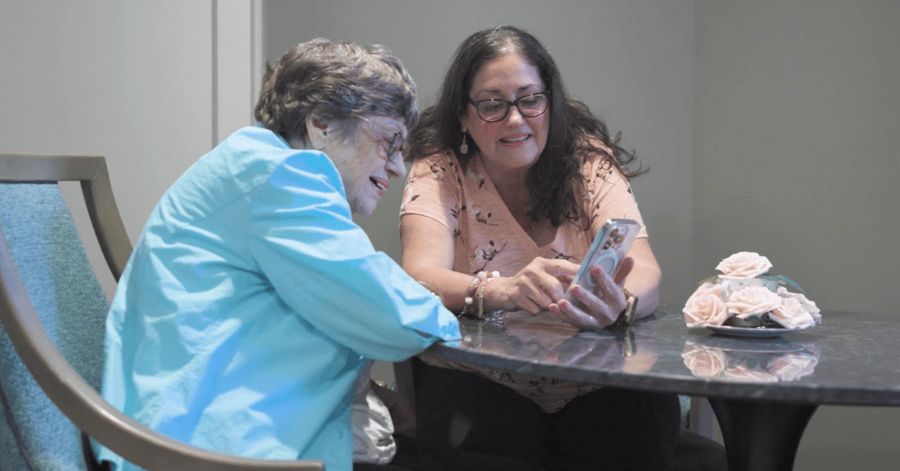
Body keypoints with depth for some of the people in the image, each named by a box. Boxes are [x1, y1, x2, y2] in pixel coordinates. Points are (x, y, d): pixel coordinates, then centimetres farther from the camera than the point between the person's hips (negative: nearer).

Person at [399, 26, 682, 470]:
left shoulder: (590, 161, 0)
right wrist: (503, 291, -41)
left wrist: (620, 303, -38)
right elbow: (422, 277, -19)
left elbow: (645, 273, -13)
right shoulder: (439, 172, -2)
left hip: (593, 380, 2)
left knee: (645, 415, -28)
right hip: (478, 379, -2)